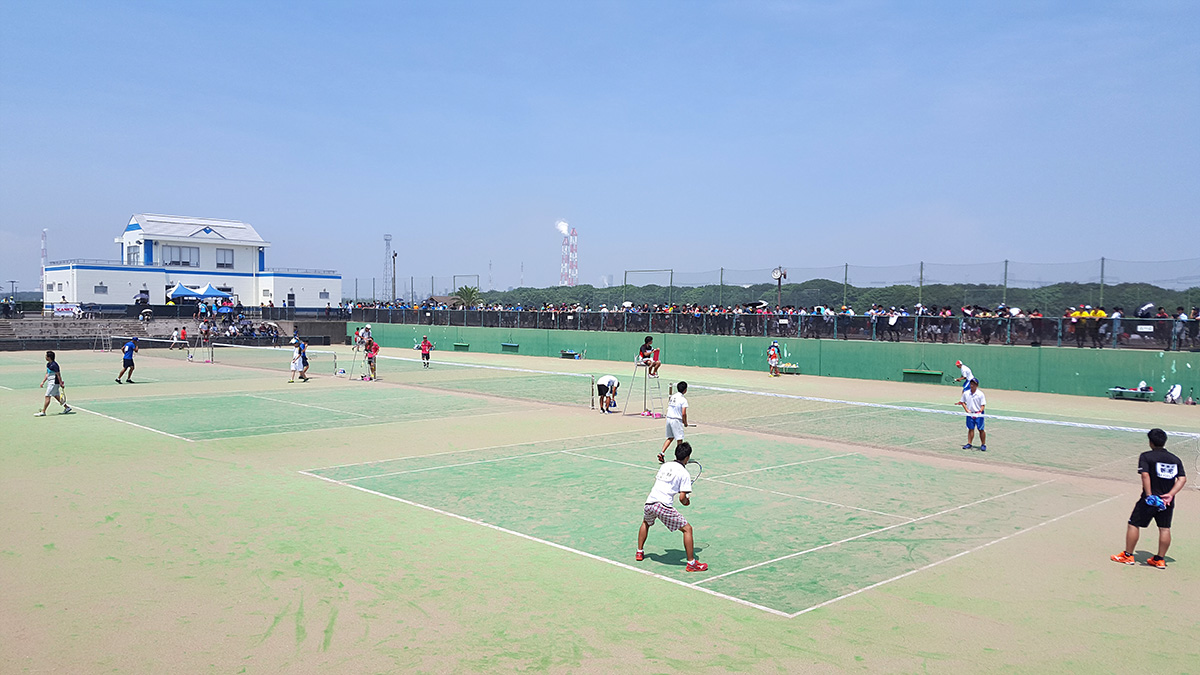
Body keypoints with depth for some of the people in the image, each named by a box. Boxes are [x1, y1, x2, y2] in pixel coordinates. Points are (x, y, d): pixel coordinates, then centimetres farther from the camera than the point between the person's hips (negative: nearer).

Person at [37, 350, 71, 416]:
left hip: (54, 383, -10)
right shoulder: (48, 364, 10)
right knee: (56, 396, 16)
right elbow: (47, 374, 19)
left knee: (47, 397, -8)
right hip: (50, 382, 10)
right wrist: (43, 382, 15)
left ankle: (43, 412, -5)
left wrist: (61, 384, -18)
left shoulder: (54, 365, -19)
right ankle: (67, 407, 23)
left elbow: (58, 375, -18)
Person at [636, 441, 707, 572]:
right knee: (687, 529, 5)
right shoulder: (684, 473, -1)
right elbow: (682, 498, -6)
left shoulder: (665, 465, 16)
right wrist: (686, 501, 16)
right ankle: (691, 563, 3)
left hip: (650, 502, 6)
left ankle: (639, 552, 43)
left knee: (646, 523, 37)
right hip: (664, 506, -6)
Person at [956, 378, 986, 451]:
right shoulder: (966, 393, 2)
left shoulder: (980, 394, -9)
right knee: (970, 429, 9)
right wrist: (967, 410, 1)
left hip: (978, 414, -3)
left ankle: (983, 445, 8)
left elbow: (983, 405, -8)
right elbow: (962, 402, 13)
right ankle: (969, 444, 15)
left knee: (981, 429, -1)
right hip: (970, 414, 3)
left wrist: (980, 411, -24)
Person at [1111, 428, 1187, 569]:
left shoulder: (1146, 456, -6)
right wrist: (1170, 494, -7)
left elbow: (1145, 475, -19)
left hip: (1150, 498, -5)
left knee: (1133, 524, 6)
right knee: (1165, 529, 11)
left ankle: (1128, 556, 11)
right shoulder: (1175, 459, 8)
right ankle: (1160, 559, 16)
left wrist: (1149, 495, -19)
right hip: (1167, 501, 5)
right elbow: (1183, 479, 0)